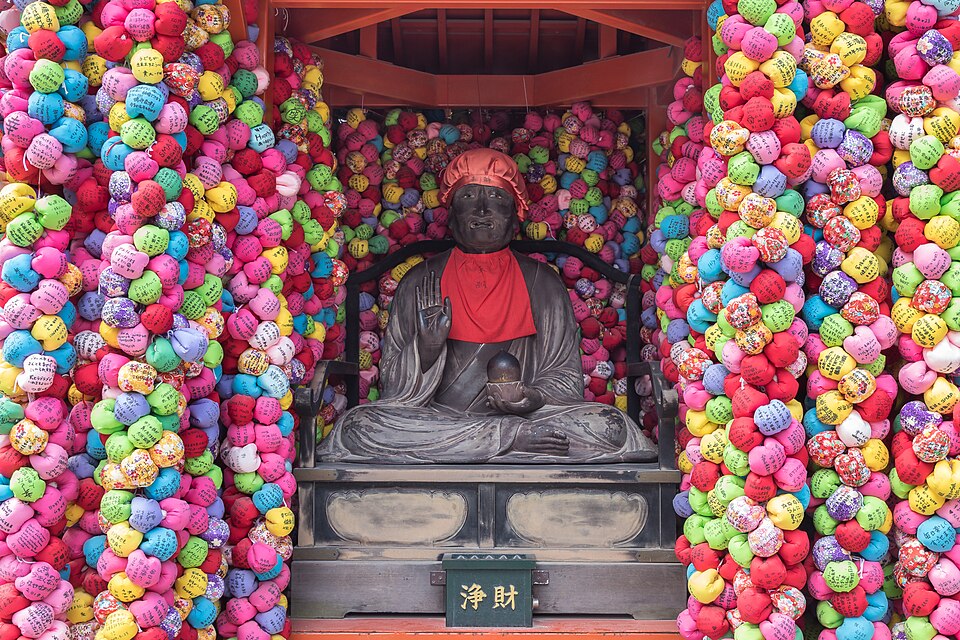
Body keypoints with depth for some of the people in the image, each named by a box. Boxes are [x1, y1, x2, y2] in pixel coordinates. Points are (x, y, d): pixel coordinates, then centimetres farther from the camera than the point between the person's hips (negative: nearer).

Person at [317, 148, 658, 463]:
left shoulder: (543, 283, 10)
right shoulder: (421, 282, 8)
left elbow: (565, 376, 10)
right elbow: (395, 389, 6)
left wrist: (534, 399, -13)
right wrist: (426, 348, -16)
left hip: (526, 416, 0)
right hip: (433, 418, 0)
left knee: (610, 426, -25)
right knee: (358, 425, -30)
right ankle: (515, 438, -24)